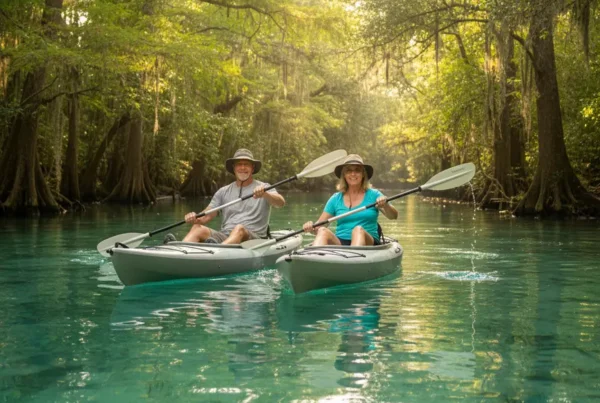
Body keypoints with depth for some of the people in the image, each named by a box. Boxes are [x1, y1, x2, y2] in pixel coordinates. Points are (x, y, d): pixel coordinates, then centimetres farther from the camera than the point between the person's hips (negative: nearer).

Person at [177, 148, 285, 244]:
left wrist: (265, 194, -32)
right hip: (224, 237, 4)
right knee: (198, 228, -21)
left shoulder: (264, 188, 10)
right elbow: (206, 216, 11)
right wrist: (195, 219, -14)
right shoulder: (223, 192, 19)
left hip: (254, 239, -3)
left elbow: (281, 203, -10)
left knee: (239, 229, -36)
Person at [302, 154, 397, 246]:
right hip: (339, 244, 2)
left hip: (368, 243, -2)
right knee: (323, 231, -27)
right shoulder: (335, 199, 13)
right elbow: (319, 226, 11)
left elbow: (393, 216, -3)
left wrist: (385, 205, -25)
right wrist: (312, 228, -13)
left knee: (358, 230, -33)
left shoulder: (373, 195, 9)